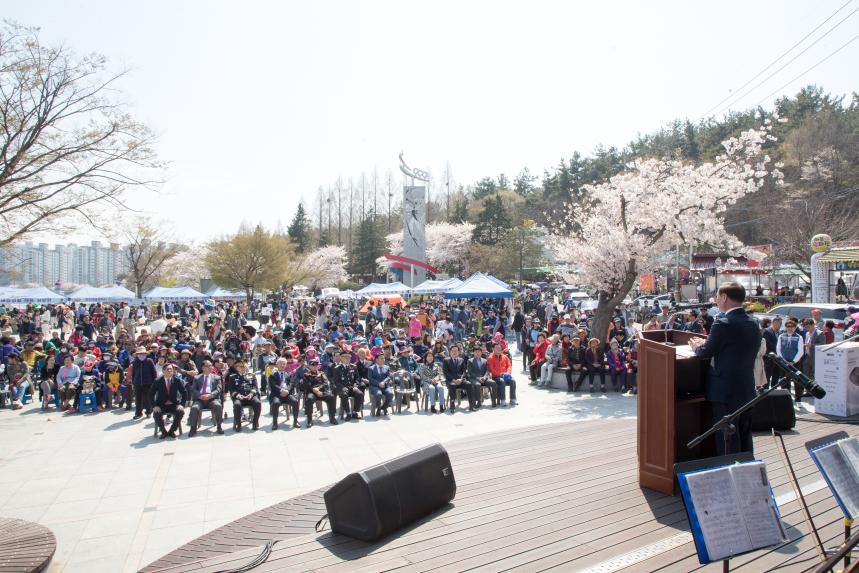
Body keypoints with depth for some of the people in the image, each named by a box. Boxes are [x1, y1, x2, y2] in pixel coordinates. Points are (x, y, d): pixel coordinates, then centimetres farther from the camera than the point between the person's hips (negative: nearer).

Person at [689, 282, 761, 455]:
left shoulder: (723, 324, -18)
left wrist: (697, 346, 10)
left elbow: (705, 353, -12)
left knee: (728, 443, 0)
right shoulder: (753, 324, 7)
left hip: (725, 392, -8)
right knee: (745, 439, 18)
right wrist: (706, 344, 18)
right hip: (747, 391, 8)